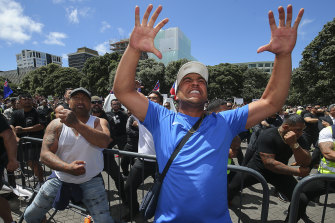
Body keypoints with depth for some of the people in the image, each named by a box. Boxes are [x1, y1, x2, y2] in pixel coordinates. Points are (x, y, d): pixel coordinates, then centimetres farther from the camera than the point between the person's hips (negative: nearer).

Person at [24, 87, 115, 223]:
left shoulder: (99, 122, -8)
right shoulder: (57, 124, -5)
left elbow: (104, 142, -28)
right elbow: (45, 154, -12)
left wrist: (76, 123, -35)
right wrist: (68, 167, -29)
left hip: (90, 181, -2)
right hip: (60, 179, 2)